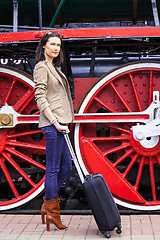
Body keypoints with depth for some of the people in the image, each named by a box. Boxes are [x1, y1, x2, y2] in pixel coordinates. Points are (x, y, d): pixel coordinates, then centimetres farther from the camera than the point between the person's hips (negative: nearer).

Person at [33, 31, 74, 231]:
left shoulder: (54, 67, 20)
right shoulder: (41, 67, -8)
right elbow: (40, 99, -16)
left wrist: (63, 123, 19)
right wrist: (55, 123, -20)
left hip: (60, 122, 10)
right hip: (52, 123, -10)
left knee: (66, 166, 13)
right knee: (53, 168, -3)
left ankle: (47, 205, 23)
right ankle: (52, 212, 7)